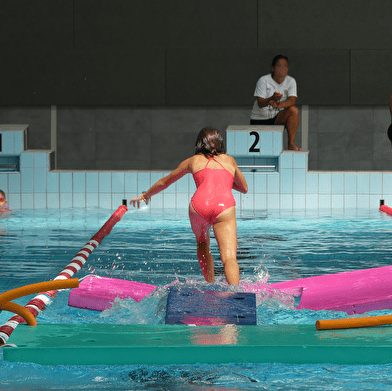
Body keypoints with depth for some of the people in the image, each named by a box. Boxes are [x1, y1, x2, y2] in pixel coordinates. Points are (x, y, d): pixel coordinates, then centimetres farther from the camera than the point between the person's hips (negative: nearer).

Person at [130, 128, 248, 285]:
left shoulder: (193, 161, 30)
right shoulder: (229, 160, 32)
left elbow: (164, 182, 43)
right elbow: (244, 188, 46)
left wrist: (145, 196, 60)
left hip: (200, 202, 1)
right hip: (224, 205, -1)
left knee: (203, 245, 29)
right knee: (229, 257, -13)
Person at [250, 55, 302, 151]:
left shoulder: (291, 81, -4)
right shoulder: (263, 81, -12)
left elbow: (292, 100, -19)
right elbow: (260, 103, -19)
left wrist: (278, 105, -40)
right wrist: (272, 99, -42)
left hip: (278, 118, 2)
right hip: (259, 119, -2)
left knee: (294, 110, -28)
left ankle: (291, 143, -21)